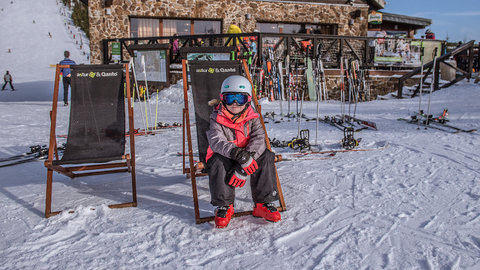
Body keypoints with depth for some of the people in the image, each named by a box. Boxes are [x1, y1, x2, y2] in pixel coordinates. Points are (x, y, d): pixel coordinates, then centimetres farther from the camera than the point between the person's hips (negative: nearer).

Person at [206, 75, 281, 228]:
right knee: (218, 162, -35)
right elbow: (216, 140, -27)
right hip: (224, 157, -2)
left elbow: (259, 139, -19)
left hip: (245, 158, 2)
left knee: (265, 158, -24)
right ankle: (224, 206, -20)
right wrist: (235, 152, -47)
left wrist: (248, 156, -36)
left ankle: (263, 203, -15)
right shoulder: (217, 118, -9)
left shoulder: (252, 118, -3)